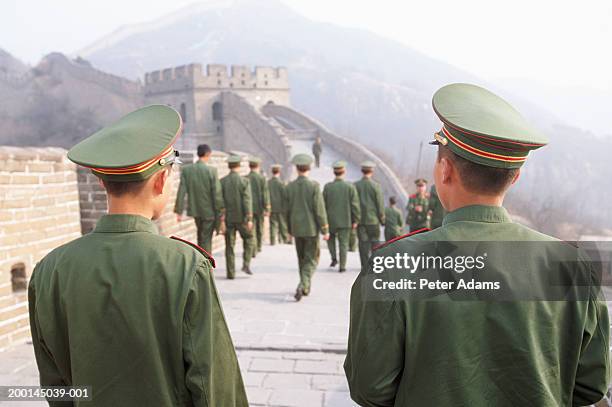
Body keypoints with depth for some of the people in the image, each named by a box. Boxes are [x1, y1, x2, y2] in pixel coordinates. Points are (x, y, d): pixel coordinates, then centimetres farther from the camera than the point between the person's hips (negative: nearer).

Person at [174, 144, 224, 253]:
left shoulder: (186, 169, -4)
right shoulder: (212, 170, -15)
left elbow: (181, 191, -5)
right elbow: (217, 193, -14)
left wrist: (179, 211, -1)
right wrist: (221, 212, -5)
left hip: (194, 209, 4)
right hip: (209, 211, -4)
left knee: (201, 234, 25)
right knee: (206, 239, 5)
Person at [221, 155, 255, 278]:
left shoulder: (222, 181, 1)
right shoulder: (245, 181, -7)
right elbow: (247, 201, -12)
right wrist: (249, 219, -12)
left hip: (227, 218, 2)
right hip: (241, 217, -2)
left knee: (229, 245, 7)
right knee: (249, 239, 18)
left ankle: (231, 272, 7)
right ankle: (246, 264, 5)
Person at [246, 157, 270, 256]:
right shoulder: (262, 178, -6)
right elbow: (265, 193, -9)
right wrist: (267, 209, -7)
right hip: (259, 207, 0)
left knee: (251, 229, 2)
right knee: (259, 228, 17)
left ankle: (253, 250, -8)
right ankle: (258, 246, 31)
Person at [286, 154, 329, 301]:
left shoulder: (290, 186, -1)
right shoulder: (314, 186, -12)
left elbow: (287, 210, 5)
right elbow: (320, 210, -13)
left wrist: (289, 229, 16)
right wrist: (325, 230, -6)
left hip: (296, 228, 4)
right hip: (311, 228, -4)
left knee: (302, 259, 18)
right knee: (311, 259, 4)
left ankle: (305, 287, 27)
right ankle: (302, 285, -14)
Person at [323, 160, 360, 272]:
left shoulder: (327, 187, -7)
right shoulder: (350, 186, -9)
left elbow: (323, 204, -2)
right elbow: (355, 205, -8)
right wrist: (355, 220, 1)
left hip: (331, 220, 1)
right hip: (345, 221, -1)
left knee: (331, 238, 25)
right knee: (343, 243, 6)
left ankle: (334, 258, 13)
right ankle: (342, 266, 7)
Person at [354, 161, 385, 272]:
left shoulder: (355, 185, -1)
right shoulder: (375, 185, -8)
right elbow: (380, 204, -6)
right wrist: (382, 219, 5)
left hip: (360, 219, 2)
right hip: (373, 219, -2)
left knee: (363, 243, 5)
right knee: (375, 242, 10)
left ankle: (365, 266, 4)